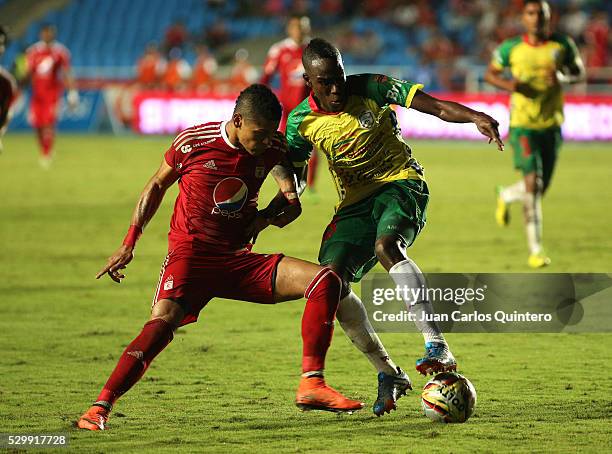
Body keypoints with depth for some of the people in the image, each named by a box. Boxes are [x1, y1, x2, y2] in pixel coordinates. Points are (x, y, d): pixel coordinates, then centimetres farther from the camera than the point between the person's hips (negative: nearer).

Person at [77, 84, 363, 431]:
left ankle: (311, 384, -12)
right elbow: (158, 185, 6)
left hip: (238, 259, 4)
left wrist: (266, 217, -21)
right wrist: (129, 244, 7)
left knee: (326, 281, -12)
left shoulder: (272, 148, -1)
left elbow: (292, 203, 1)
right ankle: (100, 408, -27)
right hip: (190, 255, -4)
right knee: (162, 323, -31)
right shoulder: (193, 142, -9)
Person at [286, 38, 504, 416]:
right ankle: (388, 373, 0)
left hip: (401, 183, -5)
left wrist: (475, 117, -36)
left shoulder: (370, 88, -11)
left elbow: (436, 107, -17)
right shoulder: (301, 121, -1)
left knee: (386, 246, -36)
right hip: (355, 202, 5)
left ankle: (438, 346, -39)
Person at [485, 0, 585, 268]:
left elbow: (579, 73, 11)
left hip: (551, 125, 3)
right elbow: (490, 74, 10)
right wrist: (508, 84, -12)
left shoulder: (563, 45, 0)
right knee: (533, 182, -16)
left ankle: (506, 196, 45)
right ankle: (535, 250, -9)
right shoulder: (511, 49, -4)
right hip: (522, 125, -3)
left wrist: (562, 78, -12)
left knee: (540, 188, 10)